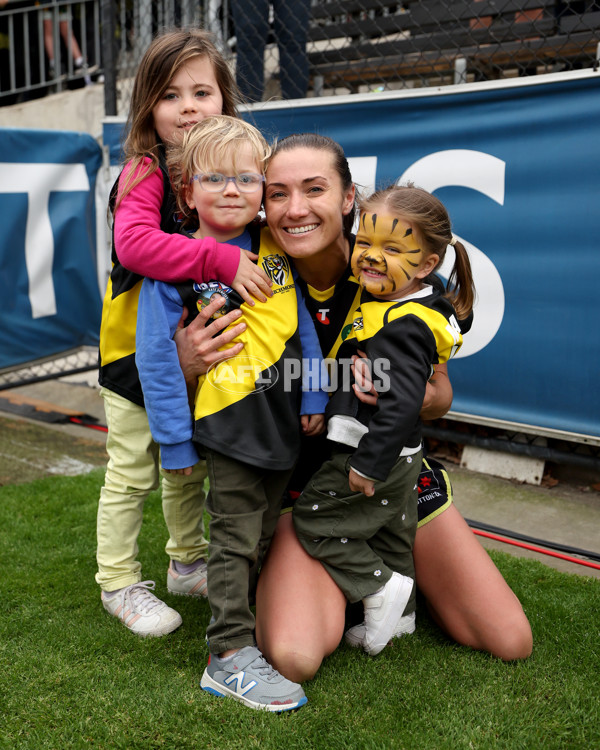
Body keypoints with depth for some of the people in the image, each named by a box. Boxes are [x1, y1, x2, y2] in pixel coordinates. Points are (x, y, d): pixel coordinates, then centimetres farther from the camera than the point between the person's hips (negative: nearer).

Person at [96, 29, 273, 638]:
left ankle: (188, 564, 37)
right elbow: (134, 243, -38)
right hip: (138, 347, -6)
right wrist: (222, 261, -42)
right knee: (132, 472, 4)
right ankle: (118, 583, 22)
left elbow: (246, 242, 14)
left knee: (189, 465, 19)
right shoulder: (145, 172, -18)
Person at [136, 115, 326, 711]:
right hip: (228, 424, -5)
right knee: (235, 539, 0)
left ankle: (246, 612, 40)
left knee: (266, 531, 19)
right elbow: (156, 355, -9)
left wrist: (313, 397, 5)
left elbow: (302, 325, 9)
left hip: (284, 420, 5)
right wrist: (173, 435, -10)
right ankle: (230, 656, 10)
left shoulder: (274, 250, 4)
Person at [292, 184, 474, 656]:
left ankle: (380, 587, 6)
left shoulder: (402, 325, -25)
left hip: (377, 457, -10)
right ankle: (399, 612, 36)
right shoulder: (388, 303, 6)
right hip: (400, 458, 10)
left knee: (314, 520, 3)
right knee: (390, 535, 21)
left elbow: (402, 402, -29)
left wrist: (369, 464, -24)